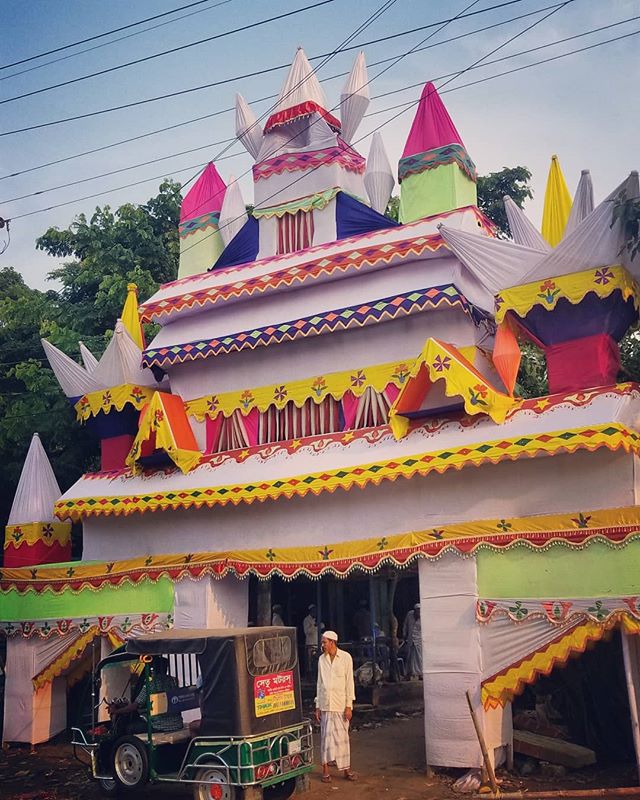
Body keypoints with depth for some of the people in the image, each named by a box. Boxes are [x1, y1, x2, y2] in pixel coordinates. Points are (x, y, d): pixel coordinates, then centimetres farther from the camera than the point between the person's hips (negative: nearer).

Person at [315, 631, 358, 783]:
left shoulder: (346, 657, -3)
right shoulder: (322, 659, 7)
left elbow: (349, 682, -4)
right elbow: (319, 683, 10)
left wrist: (349, 706, -8)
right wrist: (317, 706, 7)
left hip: (341, 705, -2)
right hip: (325, 705, 2)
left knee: (342, 737, 3)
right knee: (326, 737, 3)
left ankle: (346, 769, 13)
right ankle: (326, 770, 11)